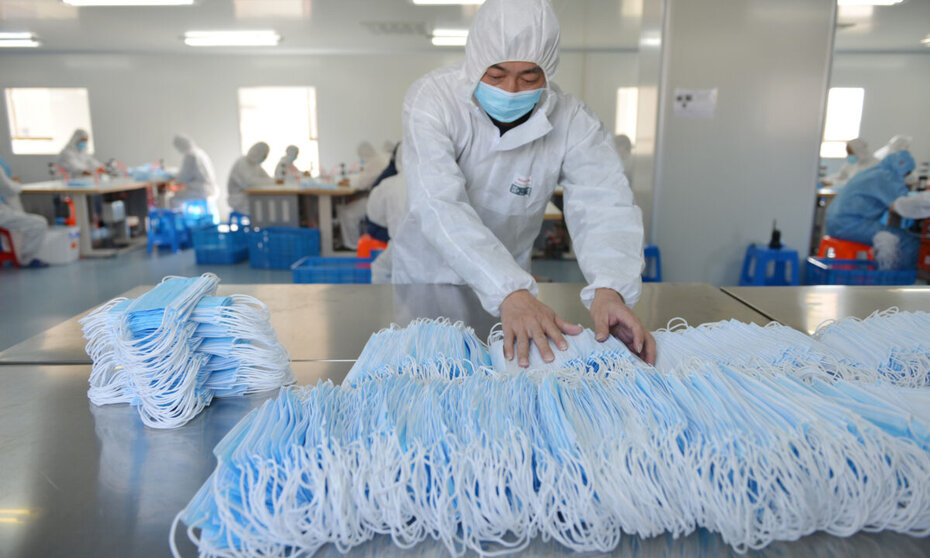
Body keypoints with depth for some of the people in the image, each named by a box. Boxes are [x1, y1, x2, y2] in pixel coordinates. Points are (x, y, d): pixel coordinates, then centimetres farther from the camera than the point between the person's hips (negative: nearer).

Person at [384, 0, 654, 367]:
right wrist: (511, 293, -49)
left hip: (509, 279, 2)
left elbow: (605, 206, -26)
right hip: (426, 273, -1)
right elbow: (439, 205, -36)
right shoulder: (432, 99, -24)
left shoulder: (572, 121, -17)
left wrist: (609, 289, -48)